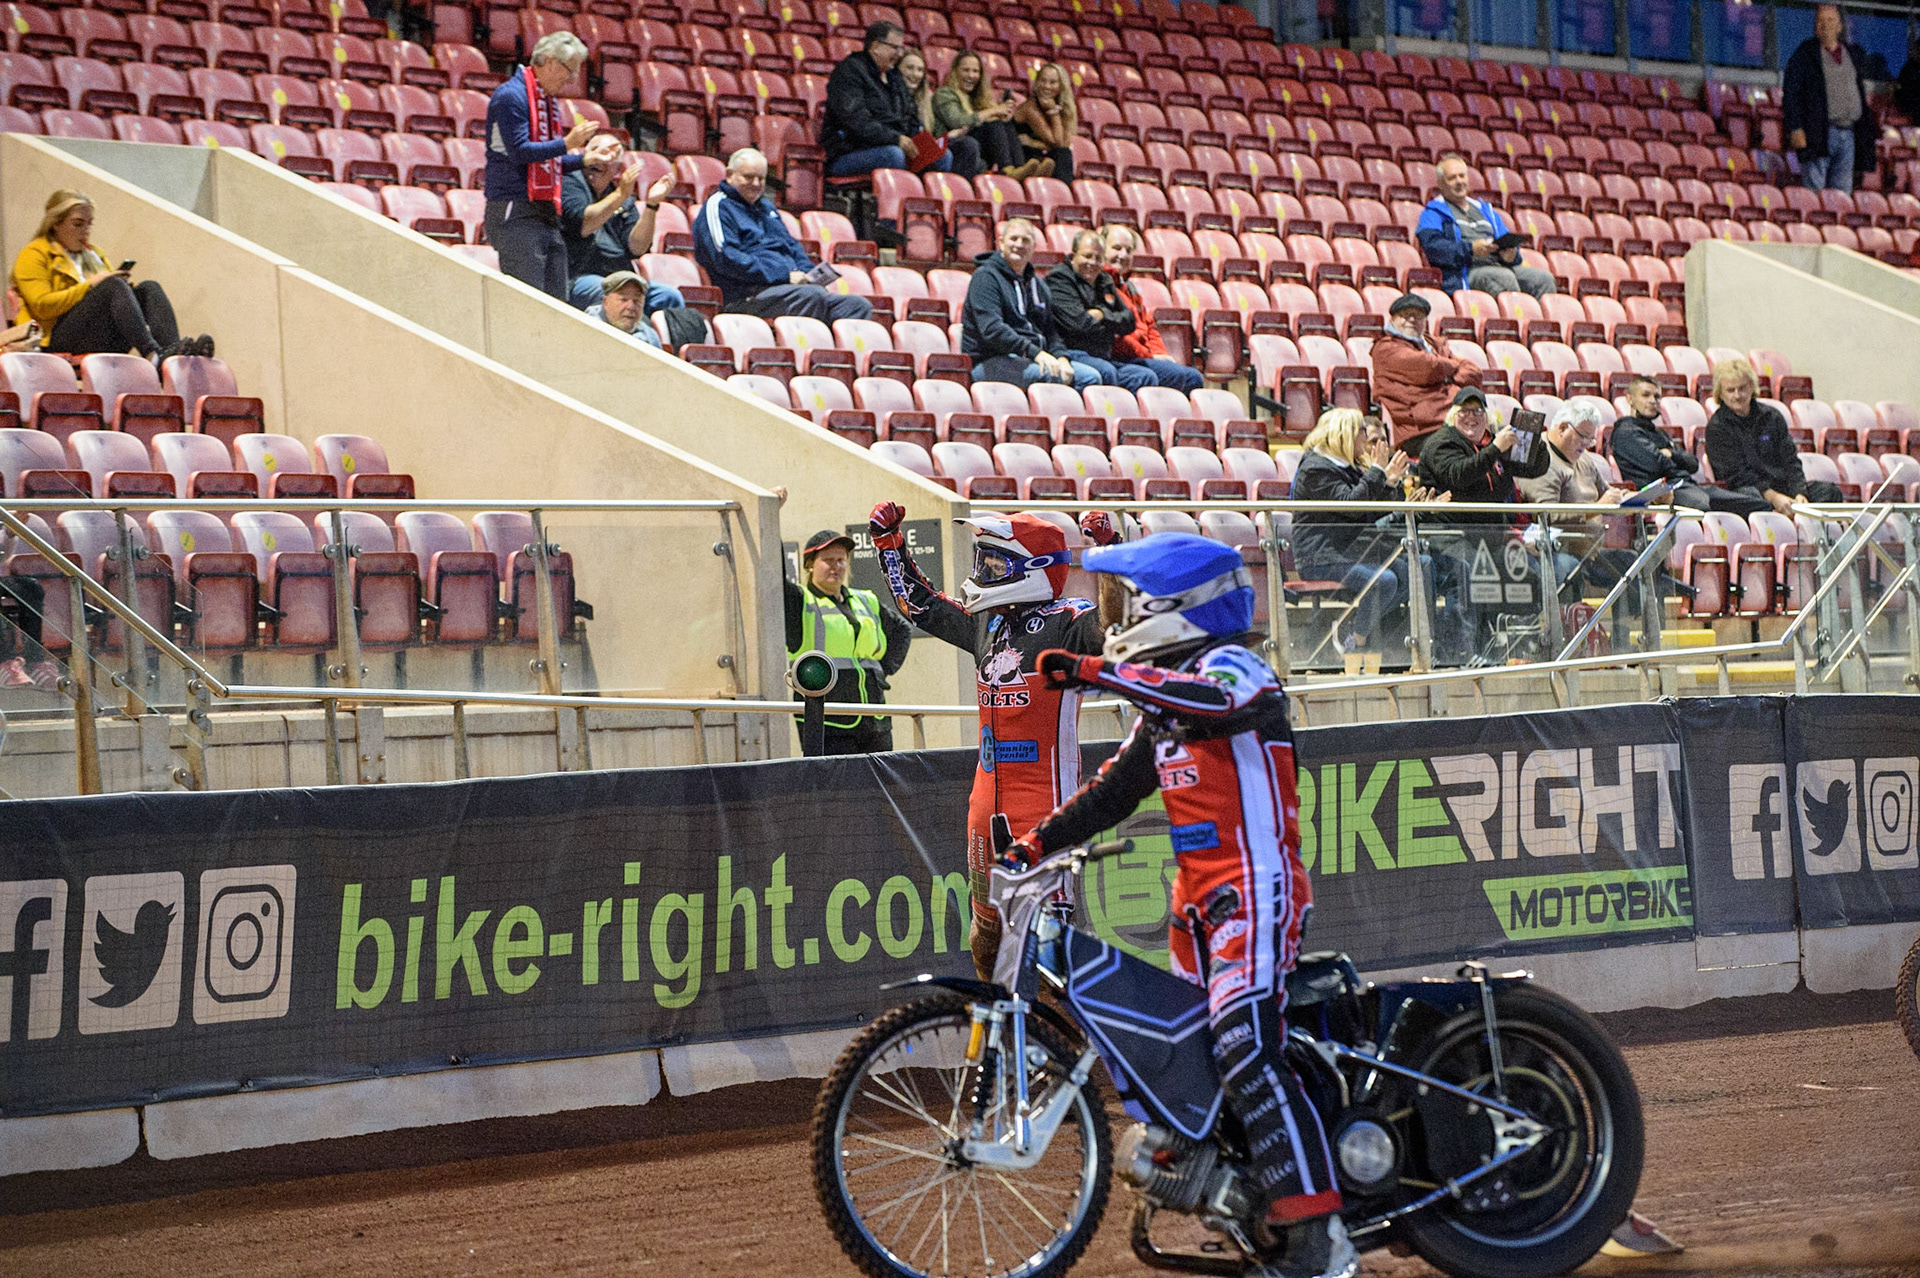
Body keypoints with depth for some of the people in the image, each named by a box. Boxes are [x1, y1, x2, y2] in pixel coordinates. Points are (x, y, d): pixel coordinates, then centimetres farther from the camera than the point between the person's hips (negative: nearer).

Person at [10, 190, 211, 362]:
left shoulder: (94, 253, 30)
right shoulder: (33, 256, 7)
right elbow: (41, 306, -8)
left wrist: (122, 283, 3)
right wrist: (90, 285, -13)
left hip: (106, 341, 7)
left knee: (149, 288, -16)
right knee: (112, 286, -30)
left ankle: (172, 349, -45)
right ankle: (154, 354, -53)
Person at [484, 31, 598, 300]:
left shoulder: (551, 100, 20)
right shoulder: (511, 96, -8)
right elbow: (519, 152, -18)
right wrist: (566, 144, -18)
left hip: (548, 214, 9)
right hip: (517, 214, -9)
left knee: (556, 299, 5)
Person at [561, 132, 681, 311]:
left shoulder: (625, 200, 19)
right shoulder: (570, 181, 4)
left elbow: (636, 248, 4)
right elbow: (583, 226, -14)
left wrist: (651, 204, -6)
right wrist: (620, 195, -18)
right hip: (578, 278, -6)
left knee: (669, 296, -18)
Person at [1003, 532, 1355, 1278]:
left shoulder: (1234, 666, -8)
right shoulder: (1163, 694, 21)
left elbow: (1217, 701, -33)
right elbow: (1116, 790, 26)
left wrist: (1100, 673, -37)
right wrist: (1040, 840, 16)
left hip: (1256, 891, -10)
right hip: (1197, 901, 10)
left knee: (1246, 1051, -22)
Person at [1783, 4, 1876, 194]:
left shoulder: (1854, 55, 16)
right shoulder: (1804, 54, 2)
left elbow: (1862, 94, 22)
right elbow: (1790, 92, -3)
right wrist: (1795, 129, -13)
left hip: (1849, 134, 5)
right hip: (1817, 134, -5)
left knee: (1843, 191, 3)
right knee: (1814, 189, -10)